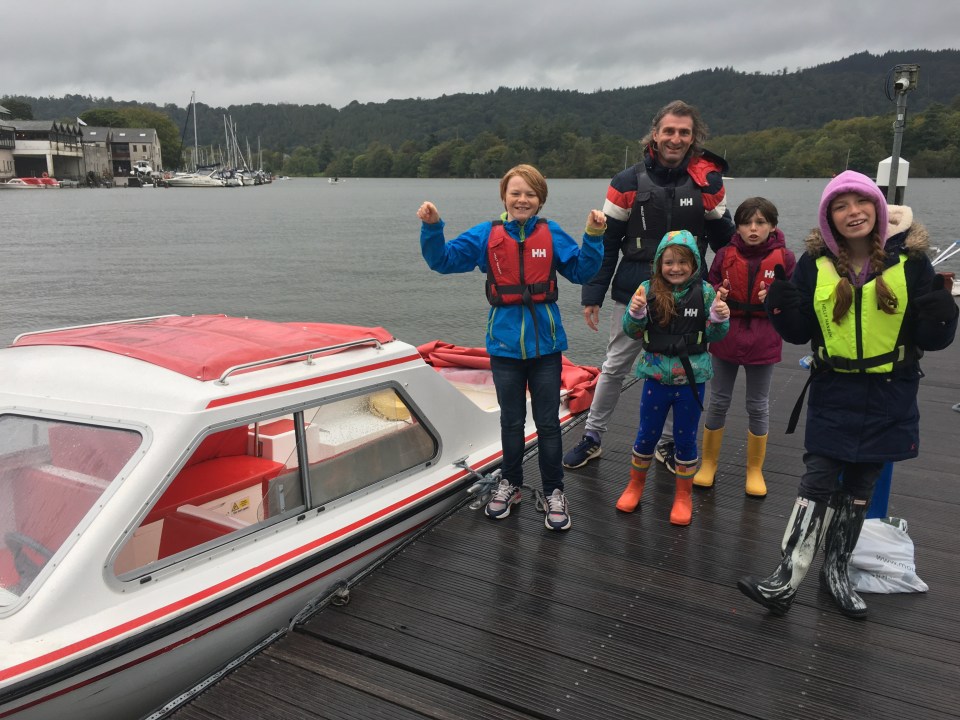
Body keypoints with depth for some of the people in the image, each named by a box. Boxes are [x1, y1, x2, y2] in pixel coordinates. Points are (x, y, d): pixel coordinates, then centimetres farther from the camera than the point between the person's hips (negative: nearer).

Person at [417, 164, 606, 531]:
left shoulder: (552, 234, -3)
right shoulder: (486, 236, -2)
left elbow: (581, 271, -1)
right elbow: (443, 260, -1)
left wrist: (593, 237, -13)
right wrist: (432, 228, -16)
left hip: (545, 345, -1)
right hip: (505, 345, 1)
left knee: (548, 423, 9)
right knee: (511, 421, 16)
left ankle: (554, 493, 24)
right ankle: (510, 484, 35)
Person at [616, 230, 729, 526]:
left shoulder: (704, 292, -5)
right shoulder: (648, 290, -7)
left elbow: (713, 336, 0)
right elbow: (632, 332, -3)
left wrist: (720, 318, -20)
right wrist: (634, 313, -23)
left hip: (692, 379, 0)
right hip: (656, 377, 0)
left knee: (686, 439, 12)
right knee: (647, 435, 14)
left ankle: (683, 495, 29)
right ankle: (635, 484, 36)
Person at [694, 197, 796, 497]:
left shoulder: (783, 258, -7)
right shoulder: (725, 254, -5)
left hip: (763, 342, -1)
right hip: (725, 339, 1)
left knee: (758, 406, 12)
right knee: (718, 402, 12)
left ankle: (755, 470, 28)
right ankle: (708, 463, 28)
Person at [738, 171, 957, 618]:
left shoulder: (909, 260, -6)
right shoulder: (815, 264, -4)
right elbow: (799, 332, 0)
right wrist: (782, 306, -19)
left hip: (889, 397, 1)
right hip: (833, 394, 0)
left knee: (859, 486, 12)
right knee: (817, 482, -3)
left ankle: (836, 571, 30)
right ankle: (787, 579, 2)